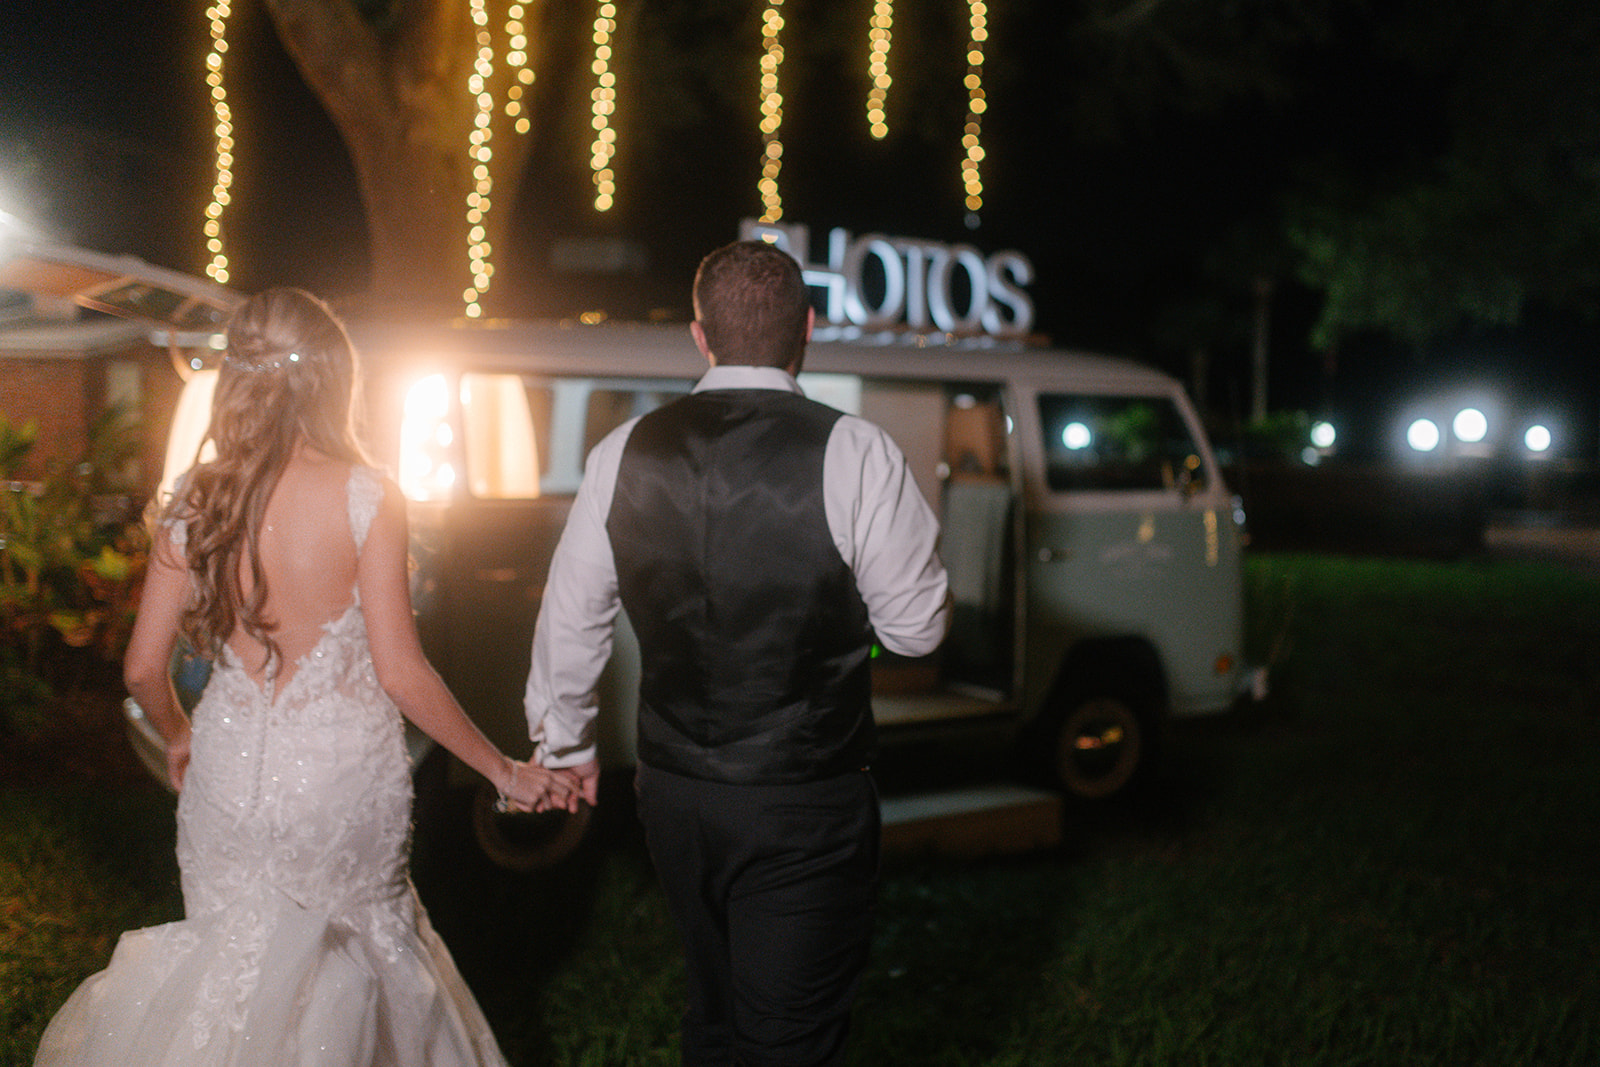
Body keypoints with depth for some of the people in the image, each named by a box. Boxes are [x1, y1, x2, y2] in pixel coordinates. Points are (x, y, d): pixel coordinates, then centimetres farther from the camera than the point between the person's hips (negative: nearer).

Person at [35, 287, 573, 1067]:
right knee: (365, 934, 22)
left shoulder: (196, 499, -6)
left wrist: (177, 738, 21)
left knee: (234, 954, 21)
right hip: (343, 770, -2)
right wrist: (505, 772, -7)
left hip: (230, 769, 3)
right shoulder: (366, 499, -16)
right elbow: (401, 673, -17)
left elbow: (144, 667, -1)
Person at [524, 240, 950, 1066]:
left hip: (673, 794, 4)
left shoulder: (622, 455, -3)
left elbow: (569, 623, 5)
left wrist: (564, 745, 20)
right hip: (806, 810, -4)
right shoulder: (854, 454, -15)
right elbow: (916, 628, -8)